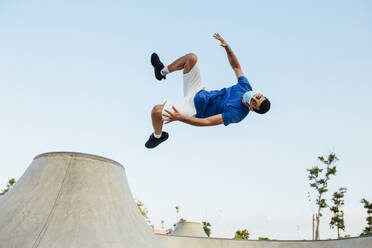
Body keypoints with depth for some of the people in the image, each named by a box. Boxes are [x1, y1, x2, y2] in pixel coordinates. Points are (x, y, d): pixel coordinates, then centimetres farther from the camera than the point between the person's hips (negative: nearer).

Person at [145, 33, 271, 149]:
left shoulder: (236, 114, -29)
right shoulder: (246, 87, -9)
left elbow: (207, 122, -32)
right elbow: (236, 66, 6)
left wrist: (179, 118, -38)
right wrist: (227, 47, -9)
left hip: (194, 109, -7)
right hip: (200, 92, 7)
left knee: (156, 111, -22)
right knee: (191, 58, -5)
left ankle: (158, 136, 16)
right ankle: (163, 71, 23)